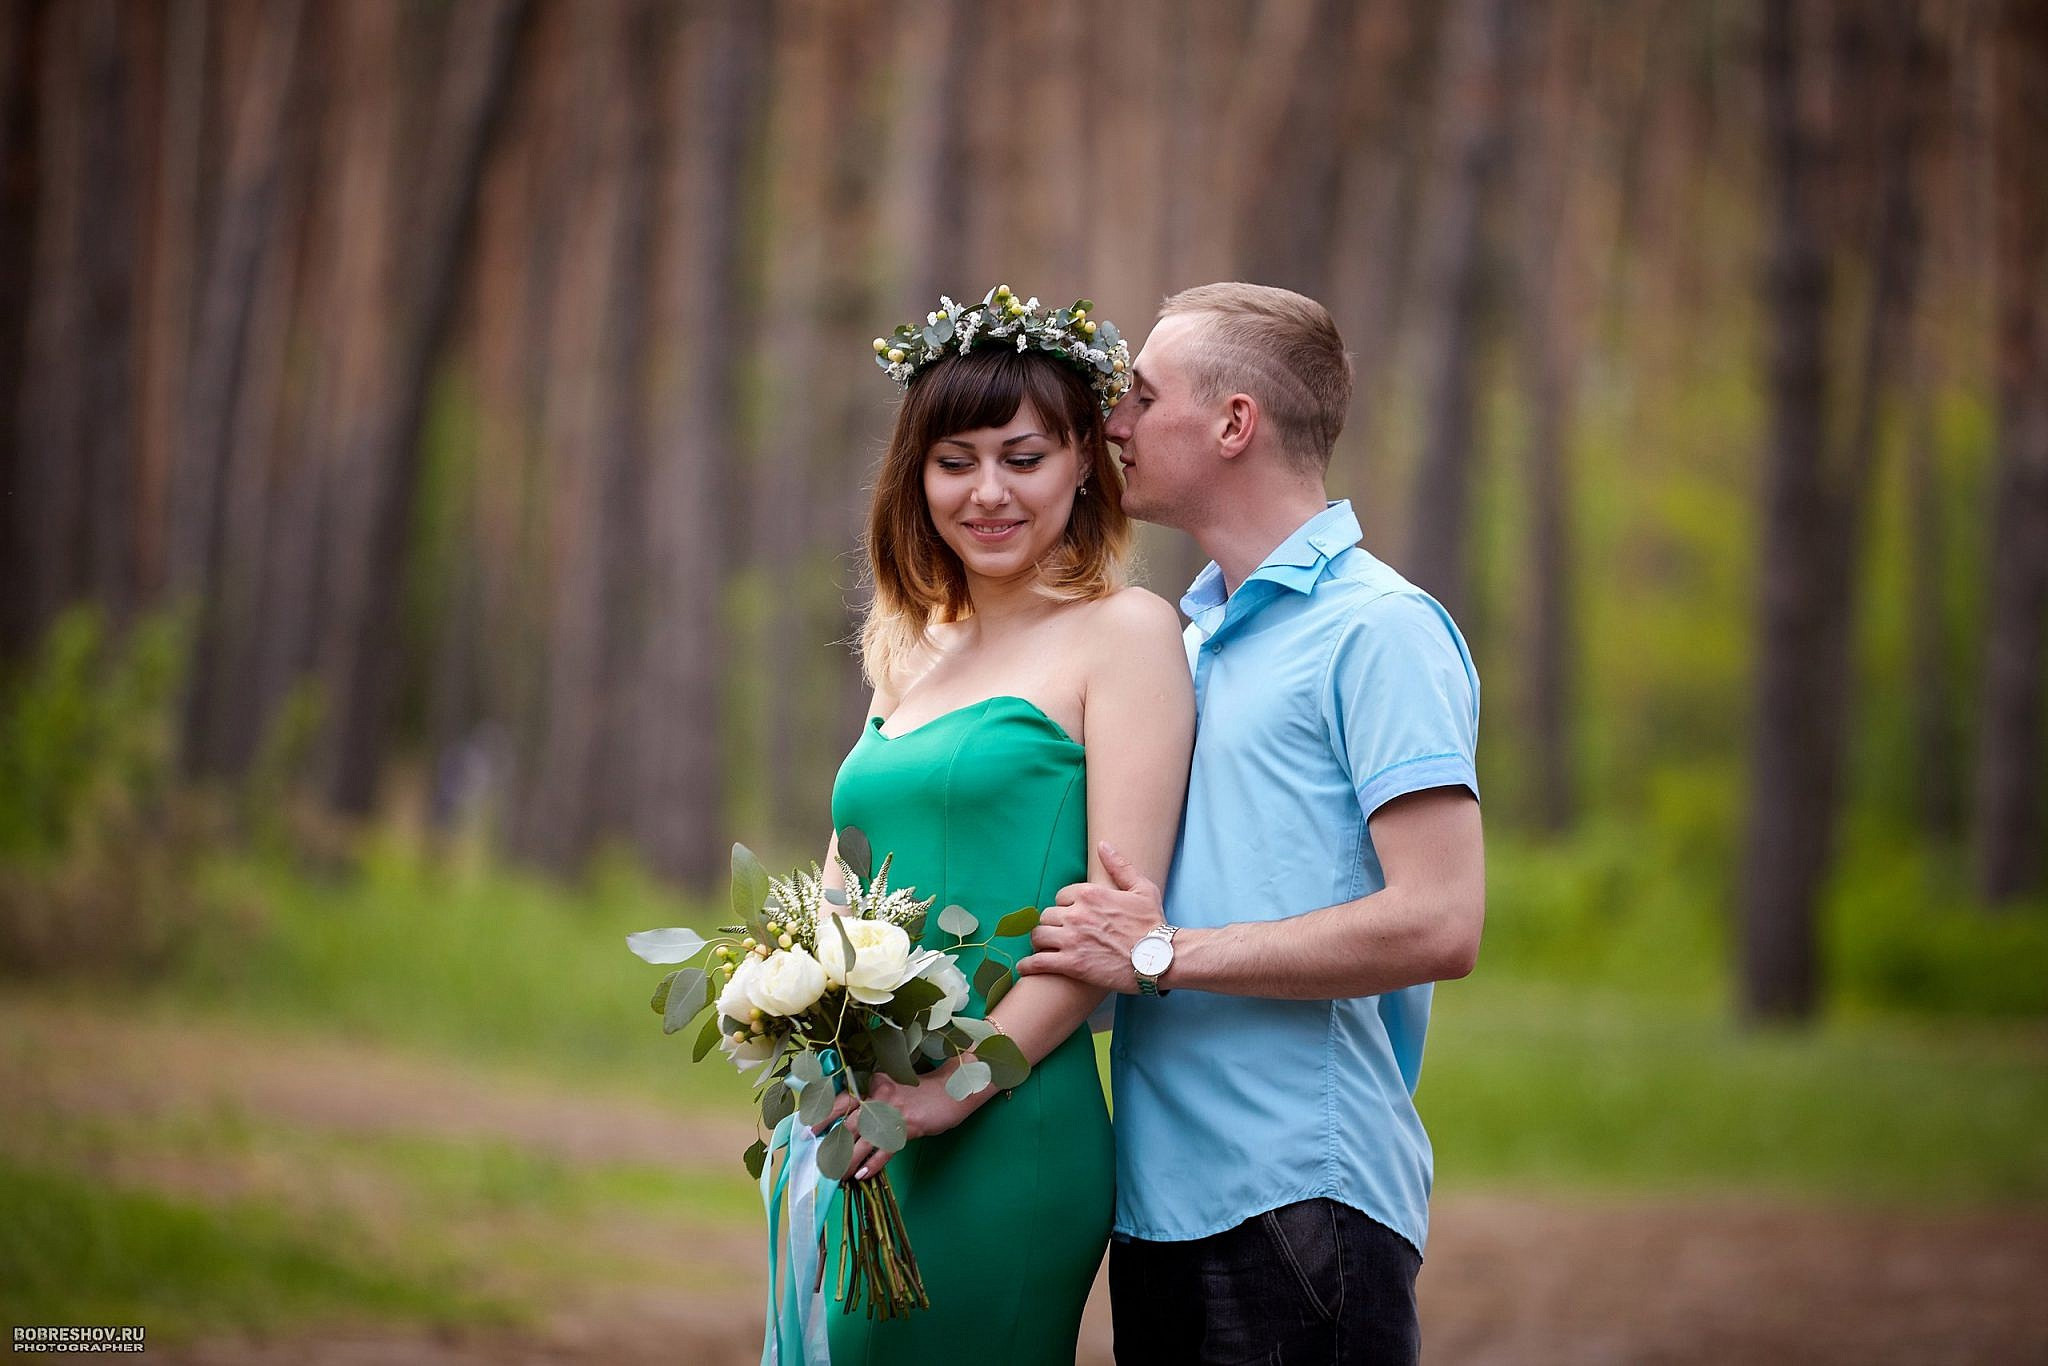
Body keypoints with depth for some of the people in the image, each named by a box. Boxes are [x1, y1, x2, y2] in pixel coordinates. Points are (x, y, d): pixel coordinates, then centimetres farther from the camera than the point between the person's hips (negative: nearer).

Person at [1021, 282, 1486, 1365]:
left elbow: (1439, 926, -18)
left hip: (1300, 1195, -8)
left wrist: (1160, 954, -15)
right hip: (1159, 1193, 8)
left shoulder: (1379, 628, -8)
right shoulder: (1187, 637, 18)